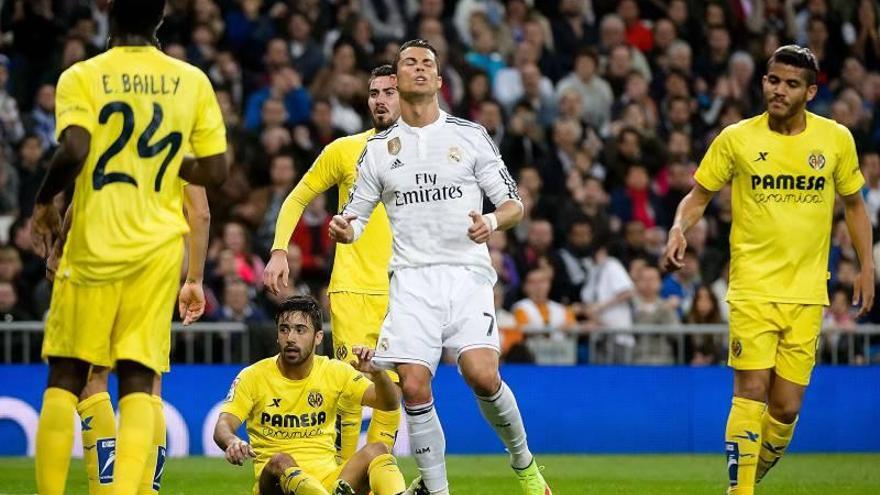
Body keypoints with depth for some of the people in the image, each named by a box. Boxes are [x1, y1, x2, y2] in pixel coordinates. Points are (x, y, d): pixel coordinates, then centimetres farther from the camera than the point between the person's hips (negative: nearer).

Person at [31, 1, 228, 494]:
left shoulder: (81, 78, -4)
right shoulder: (192, 81, 4)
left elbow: (74, 151, -19)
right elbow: (215, 171, 3)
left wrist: (45, 202, -1)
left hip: (94, 245, -2)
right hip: (159, 249, 2)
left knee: (65, 379, 8)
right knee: (139, 382, 1)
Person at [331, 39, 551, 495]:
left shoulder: (469, 135, 8)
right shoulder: (378, 148, 12)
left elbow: (512, 203, 7)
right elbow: (355, 216, 17)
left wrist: (493, 222, -15)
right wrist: (343, 229, -7)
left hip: (467, 274, -2)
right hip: (412, 280, 2)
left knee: (482, 375, -20)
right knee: (413, 387, -12)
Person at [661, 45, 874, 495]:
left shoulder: (836, 139, 3)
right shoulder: (736, 138, -2)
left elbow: (853, 204, 16)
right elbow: (699, 195, 7)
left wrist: (866, 267, 11)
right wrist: (679, 227, -13)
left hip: (807, 293, 2)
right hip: (753, 286, -2)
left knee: (786, 406, 1)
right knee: (752, 390, -14)